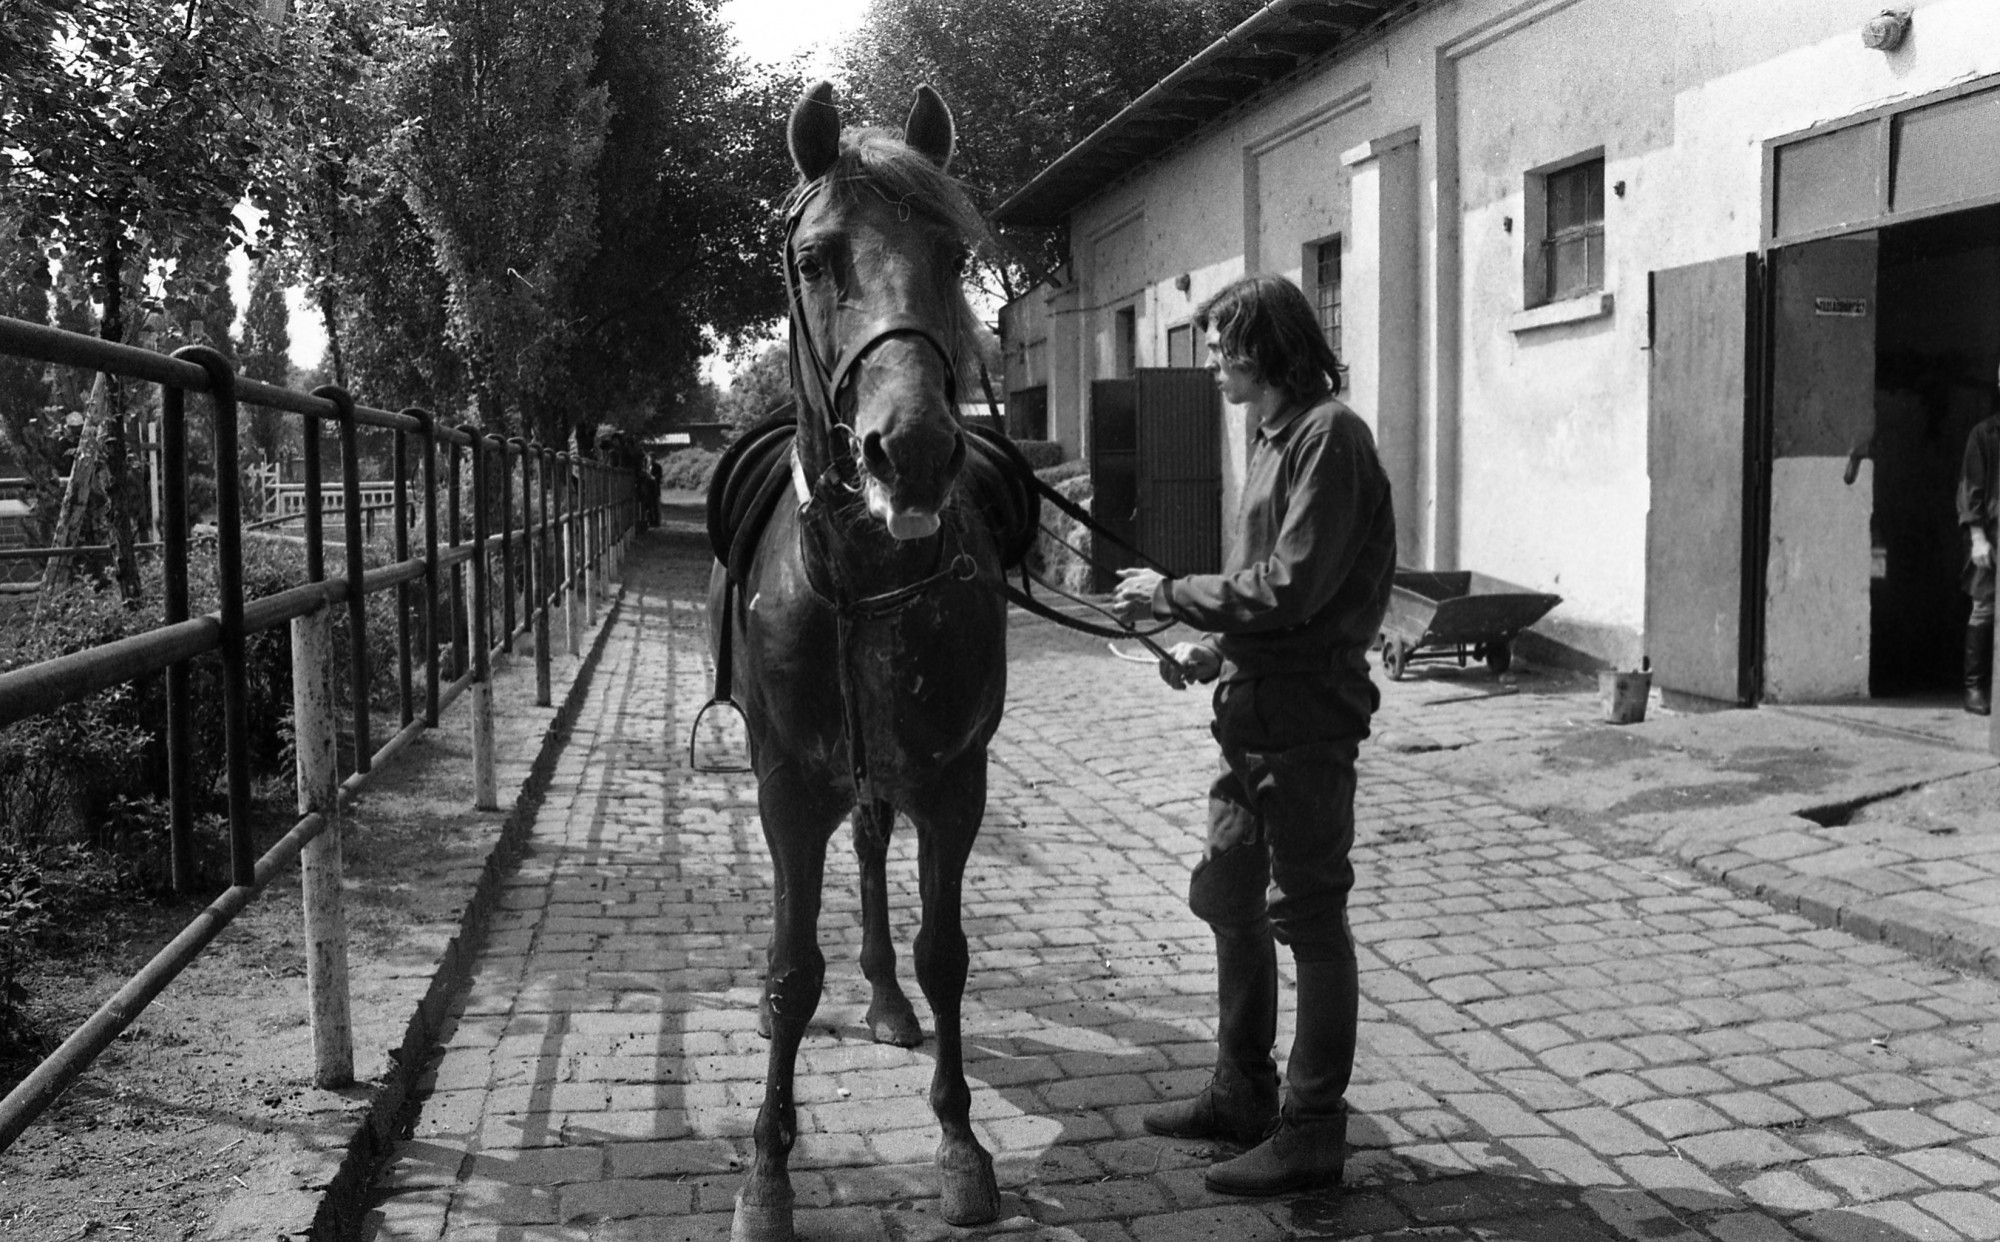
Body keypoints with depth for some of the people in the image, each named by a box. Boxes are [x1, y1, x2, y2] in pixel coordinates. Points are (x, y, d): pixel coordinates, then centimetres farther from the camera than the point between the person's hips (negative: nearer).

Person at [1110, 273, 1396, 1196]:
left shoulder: (1327, 435, -14)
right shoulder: (1275, 439, 16)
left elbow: (1291, 589, -21)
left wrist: (1168, 594, -13)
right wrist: (1211, 650, 7)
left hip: (1304, 713, -10)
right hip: (1254, 709, 10)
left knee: (1309, 918, 0)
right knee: (1228, 901, 17)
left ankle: (1312, 1132, 12)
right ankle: (1242, 1094, 31)